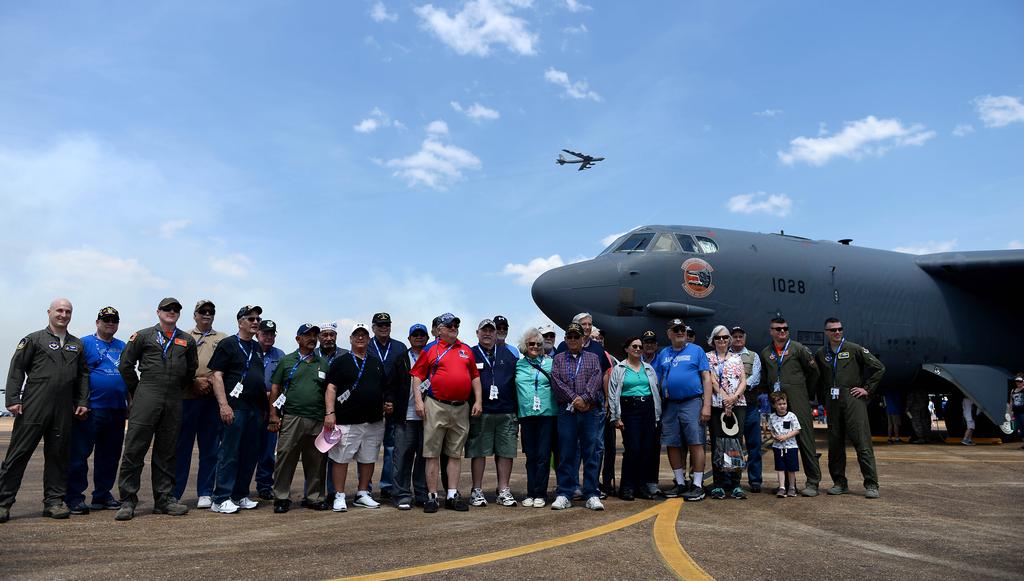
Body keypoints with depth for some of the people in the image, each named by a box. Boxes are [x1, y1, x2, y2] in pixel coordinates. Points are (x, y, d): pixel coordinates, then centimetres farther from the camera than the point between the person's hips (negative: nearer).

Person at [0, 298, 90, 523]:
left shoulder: (77, 344, 17)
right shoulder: (34, 339, 5)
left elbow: (83, 375, 18)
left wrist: (83, 402, 9)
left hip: (63, 411, 4)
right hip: (34, 407, -4)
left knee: (58, 455, 6)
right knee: (18, 453, -2)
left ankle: (54, 501, 13)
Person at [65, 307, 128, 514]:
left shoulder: (122, 346, 17)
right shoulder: (85, 343, 0)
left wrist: (129, 403, 17)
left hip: (117, 411, 6)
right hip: (91, 409, -6)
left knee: (110, 455, 10)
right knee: (80, 453, -4)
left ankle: (102, 495, 20)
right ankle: (74, 497, 4)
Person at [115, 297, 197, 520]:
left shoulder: (187, 340, 14)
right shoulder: (143, 336, 6)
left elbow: (191, 370, 23)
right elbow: (125, 365, 6)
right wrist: (138, 391, 7)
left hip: (174, 402, 3)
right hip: (146, 398, -3)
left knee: (166, 452, 9)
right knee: (134, 449, -4)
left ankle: (164, 499, 16)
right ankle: (127, 501, 2)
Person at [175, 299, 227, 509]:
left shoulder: (223, 339, 14)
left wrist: (214, 379, -8)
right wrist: (195, 381, -10)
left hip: (213, 398, 1)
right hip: (188, 397, -1)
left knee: (210, 447, 5)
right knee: (182, 446, 1)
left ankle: (205, 493, 13)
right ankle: (173, 493, 9)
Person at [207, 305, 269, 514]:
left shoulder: (257, 348, 19)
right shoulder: (228, 344, -2)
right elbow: (217, 376, -8)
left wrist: (264, 407, 18)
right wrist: (223, 405, -17)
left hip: (255, 409, 7)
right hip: (235, 408, -7)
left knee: (250, 454, 9)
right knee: (229, 454, -5)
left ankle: (241, 495, 19)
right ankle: (221, 499, 2)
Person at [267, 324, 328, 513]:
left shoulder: (323, 364, 14)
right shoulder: (286, 361, 7)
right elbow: (275, 389, 5)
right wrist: (273, 415, -3)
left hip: (317, 420, 3)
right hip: (291, 417, -2)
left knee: (315, 461, 7)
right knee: (285, 457, -4)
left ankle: (314, 497, 18)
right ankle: (282, 498, 6)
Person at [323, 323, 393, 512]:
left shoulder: (377, 363, 17)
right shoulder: (341, 362, 2)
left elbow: (385, 388, 23)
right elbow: (331, 388, -5)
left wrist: (388, 403, 4)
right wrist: (330, 413, -15)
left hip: (374, 422, 5)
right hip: (347, 421, -5)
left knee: (368, 459, 10)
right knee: (342, 458, -3)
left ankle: (362, 495, 21)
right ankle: (339, 497, 8)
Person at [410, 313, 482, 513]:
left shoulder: (466, 350, 14)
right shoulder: (430, 350, 4)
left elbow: (475, 376, 17)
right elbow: (417, 375, 2)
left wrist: (478, 401, 9)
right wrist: (419, 400, -7)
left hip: (461, 408, 4)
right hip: (436, 407, -3)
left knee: (455, 454, 8)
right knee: (432, 454, 0)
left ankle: (453, 496, 15)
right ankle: (432, 496, 7)